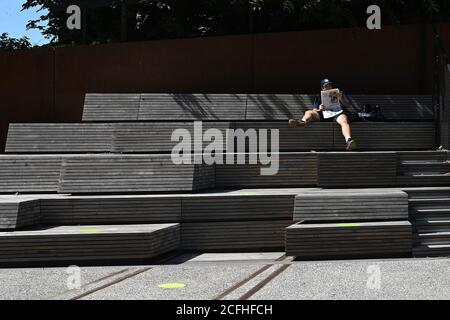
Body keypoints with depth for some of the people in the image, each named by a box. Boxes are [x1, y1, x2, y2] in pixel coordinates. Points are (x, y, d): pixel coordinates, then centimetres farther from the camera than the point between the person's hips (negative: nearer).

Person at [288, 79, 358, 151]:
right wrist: (319, 109, -5)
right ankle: (302, 122, -60)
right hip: (323, 114, 2)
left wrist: (341, 99, 0)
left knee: (344, 120, -37)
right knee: (309, 112, -23)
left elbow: (349, 105, 21)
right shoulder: (319, 98, 33)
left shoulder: (339, 94, 32)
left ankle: (348, 140, -62)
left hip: (338, 113, -2)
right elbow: (314, 111, 20)